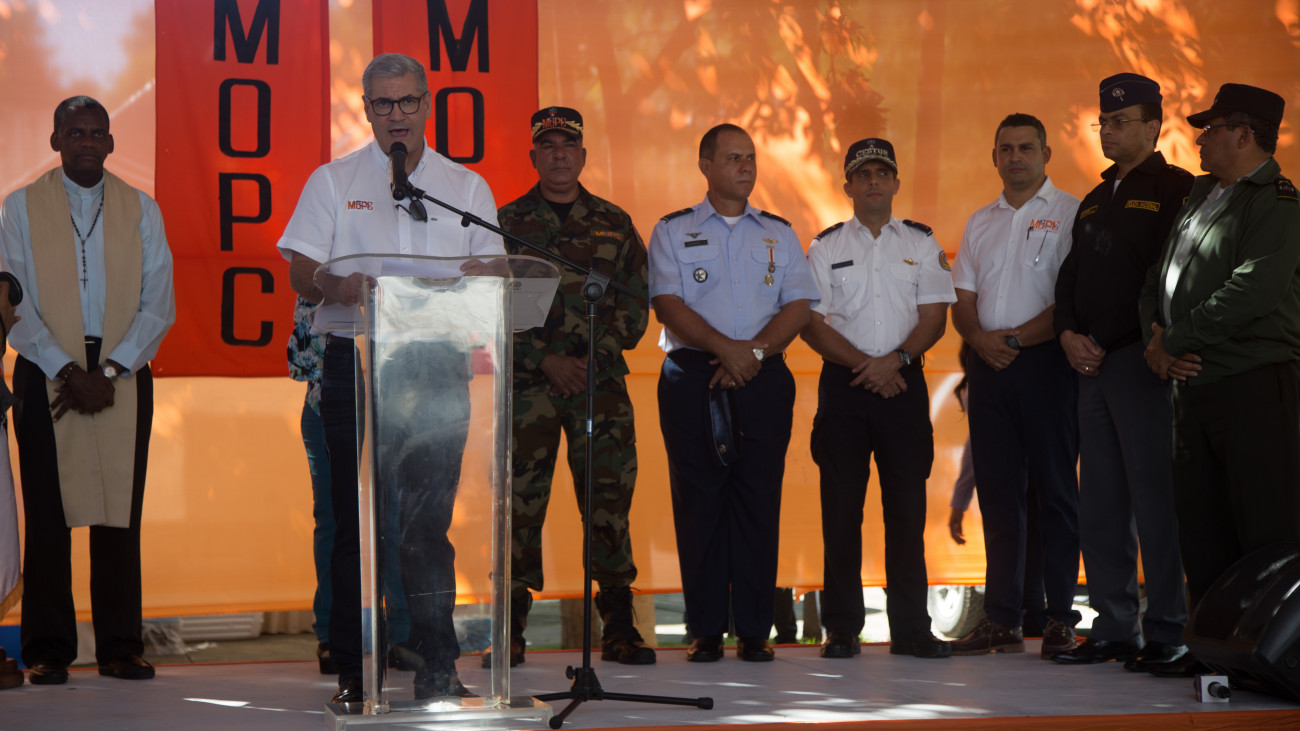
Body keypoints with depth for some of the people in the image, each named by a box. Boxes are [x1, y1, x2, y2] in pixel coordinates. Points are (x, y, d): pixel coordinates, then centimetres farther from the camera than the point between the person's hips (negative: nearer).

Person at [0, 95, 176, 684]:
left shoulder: (141, 210, 10)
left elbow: (158, 305, 4)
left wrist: (108, 372, -8)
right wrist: (68, 371, -11)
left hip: (124, 376, 1)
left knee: (119, 514, 0)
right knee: (48, 514, -3)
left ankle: (120, 647, 5)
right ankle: (47, 650, 2)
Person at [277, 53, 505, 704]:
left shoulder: (466, 187, 14)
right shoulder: (333, 182, 10)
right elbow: (300, 273, 1)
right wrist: (335, 285, -22)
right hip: (353, 362, -1)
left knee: (429, 520, -1)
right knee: (354, 519, -1)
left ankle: (438, 666, 3)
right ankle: (351, 668, 4)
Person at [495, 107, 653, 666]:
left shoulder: (614, 224, 12)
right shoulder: (507, 222, 7)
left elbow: (635, 306, 9)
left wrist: (594, 359, -5)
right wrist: (548, 362, -9)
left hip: (601, 383, 1)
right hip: (528, 385, -1)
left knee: (610, 498, -3)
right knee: (519, 501, -3)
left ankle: (619, 628, 3)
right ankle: (510, 630, 4)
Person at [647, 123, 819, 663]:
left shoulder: (779, 233, 16)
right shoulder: (673, 231, 9)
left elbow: (799, 305, 7)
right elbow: (669, 305, -3)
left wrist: (755, 351, -9)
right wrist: (725, 349, -15)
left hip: (763, 379, 2)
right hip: (692, 379, -2)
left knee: (759, 501, -3)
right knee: (699, 502, -3)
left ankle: (755, 630, 1)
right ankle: (705, 631, 1)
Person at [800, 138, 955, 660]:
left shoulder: (921, 244, 10)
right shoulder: (826, 247, 9)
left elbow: (934, 317, 4)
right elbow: (811, 322, 1)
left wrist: (896, 359, -13)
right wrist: (863, 364, -10)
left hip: (904, 382, 0)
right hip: (843, 383, 0)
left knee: (907, 505, -2)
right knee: (841, 506, -2)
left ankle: (910, 627, 3)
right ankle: (842, 629, 4)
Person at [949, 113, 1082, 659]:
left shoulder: (1070, 214, -1)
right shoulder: (980, 222, 18)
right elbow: (961, 299, 15)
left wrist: (1015, 338, -14)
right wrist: (980, 338, -6)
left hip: (1045, 362, -6)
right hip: (988, 366, 6)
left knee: (1055, 490, -4)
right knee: (998, 493, 6)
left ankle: (1060, 619, 0)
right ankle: (1001, 620, 10)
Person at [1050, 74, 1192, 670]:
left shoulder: (1175, 191, -3)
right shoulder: (1095, 201, 22)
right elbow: (1071, 274, 22)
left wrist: (1110, 345, -15)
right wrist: (1068, 333, 2)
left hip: (1141, 362, -8)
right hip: (1092, 368, 8)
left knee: (1154, 499, -8)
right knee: (1100, 503, 7)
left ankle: (1166, 631, -4)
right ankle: (1114, 628, 12)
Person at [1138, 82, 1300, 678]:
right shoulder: (1200, 195, 19)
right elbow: (1158, 279, 20)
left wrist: (1175, 338, -14)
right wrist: (1155, 339, 0)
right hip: (1193, 382, 9)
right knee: (1200, 525, 10)